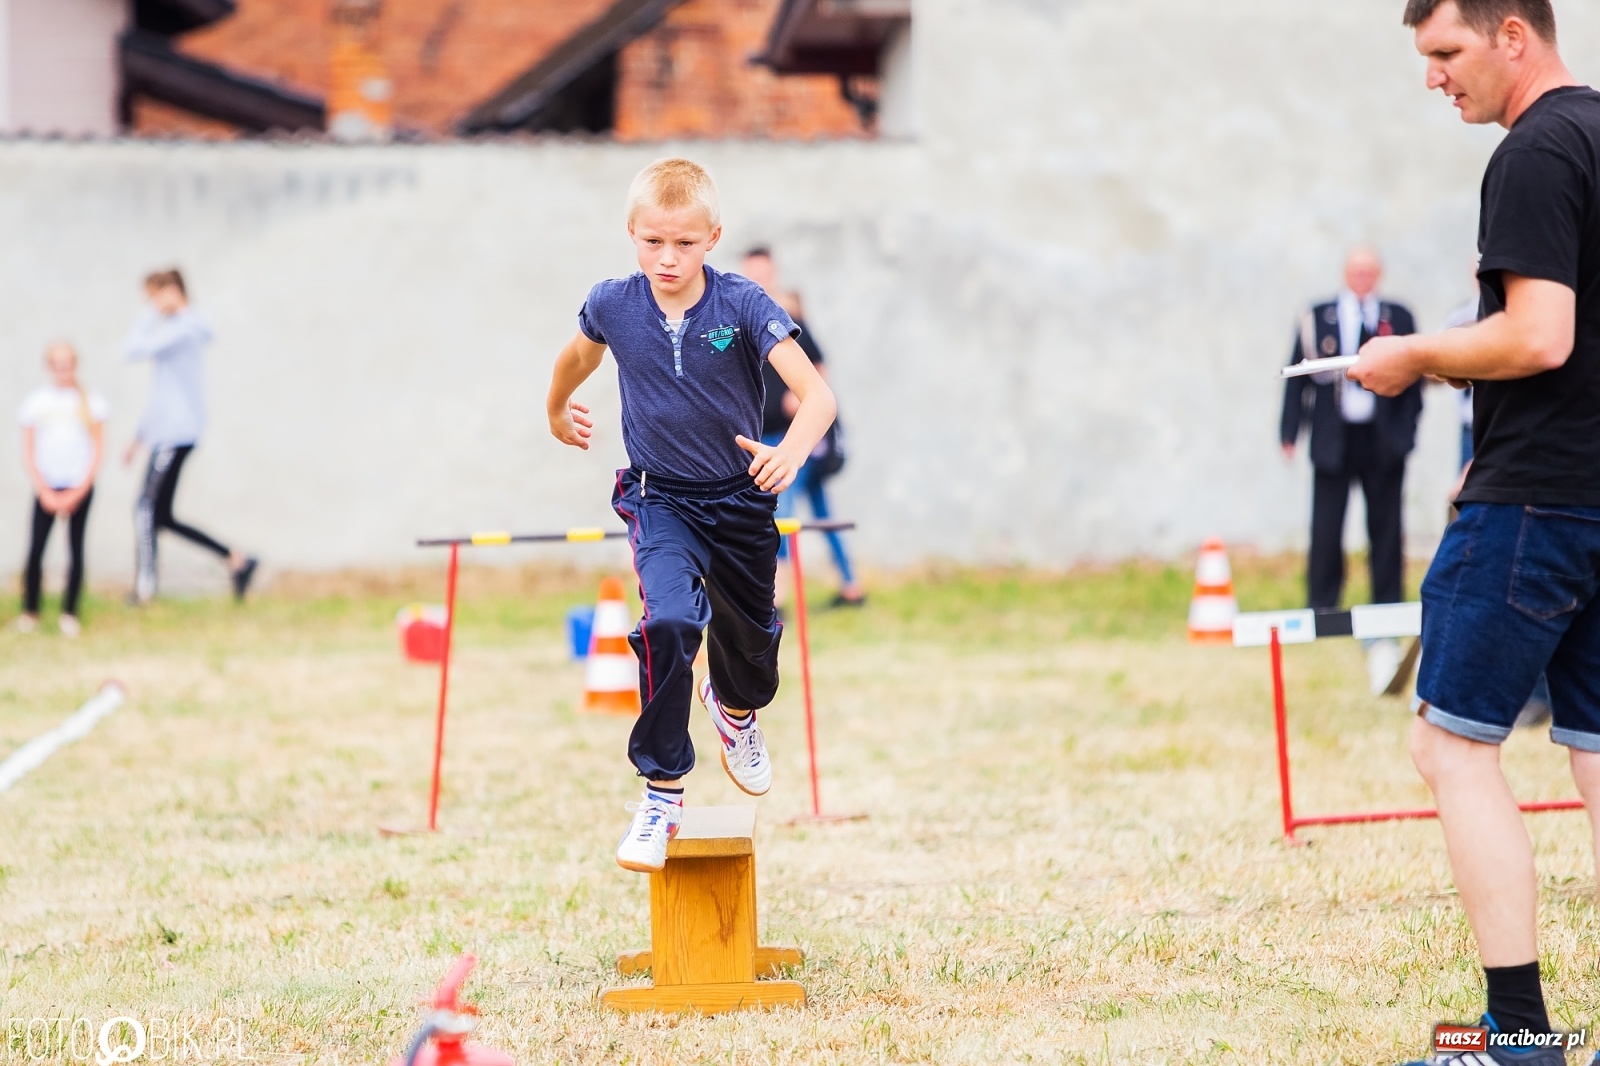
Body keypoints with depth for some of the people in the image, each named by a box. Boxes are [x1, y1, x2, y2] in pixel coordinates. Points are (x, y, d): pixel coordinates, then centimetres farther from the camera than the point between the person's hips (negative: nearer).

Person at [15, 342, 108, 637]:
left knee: (75, 550, -2)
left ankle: (69, 613, 4)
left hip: (79, 487, 0)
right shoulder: (36, 401, 5)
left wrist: (78, 492, -5)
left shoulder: (90, 401, 4)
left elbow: (98, 449, 3)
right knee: (35, 549, -7)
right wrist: (45, 493, -6)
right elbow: (28, 453, 5)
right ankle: (29, 611, 3)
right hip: (47, 488, 0)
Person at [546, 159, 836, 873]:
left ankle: (734, 709, 58)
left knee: (750, 640, 19)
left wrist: (792, 451, -49)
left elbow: (816, 394, -29)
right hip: (660, 500, -1)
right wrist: (557, 410, 31)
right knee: (670, 621, -27)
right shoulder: (613, 306, -13)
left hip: (741, 500, 1)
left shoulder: (742, 306, -21)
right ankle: (661, 795, -18)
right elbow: (578, 355, 13)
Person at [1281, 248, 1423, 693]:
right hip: (1333, 440, -1)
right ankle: (1320, 617, 6)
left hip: (1383, 441, 1)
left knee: (1386, 534, 4)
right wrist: (1289, 433, -1)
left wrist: (1405, 435, -2)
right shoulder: (1317, 319, 5)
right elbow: (1298, 377, 6)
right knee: (1325, 534, -1)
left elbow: (1412, 379, 7)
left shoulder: (1399, 319, 6)